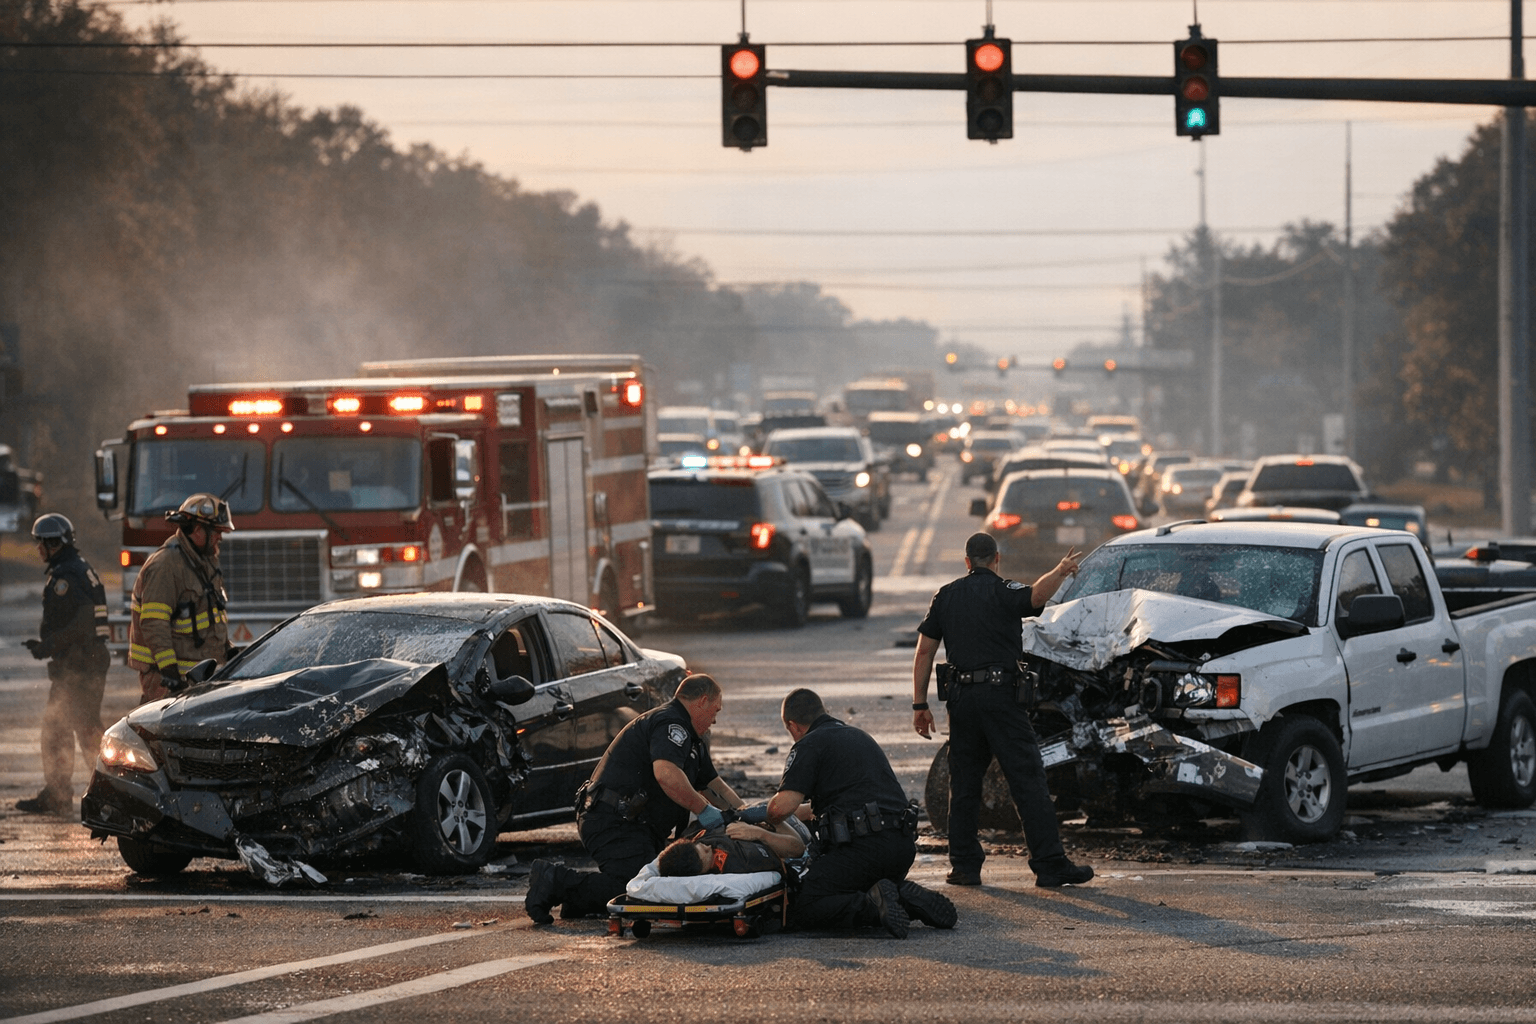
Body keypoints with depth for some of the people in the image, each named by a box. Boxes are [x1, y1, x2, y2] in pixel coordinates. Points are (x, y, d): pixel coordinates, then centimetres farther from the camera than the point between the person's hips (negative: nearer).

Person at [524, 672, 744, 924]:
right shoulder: (670, 723, -11)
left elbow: (713, 784, 32)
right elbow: (666, 773, -29)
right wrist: (703, 810, -22)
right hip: (613, 822, -11)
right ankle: (554, 881, -16)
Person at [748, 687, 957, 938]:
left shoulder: (809, 745, 1)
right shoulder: (860, 736, 27)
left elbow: (783, 806, -12)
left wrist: (762, 817, 11)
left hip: (863, 846, -8)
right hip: (904, 845, 8)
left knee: (802, 910, -5)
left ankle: (873, 906, -25)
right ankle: (907, 898, 1)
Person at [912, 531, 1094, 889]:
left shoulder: (945, 597, 12)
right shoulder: (1002, 592, -3)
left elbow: (924, 652, 11)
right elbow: (1036, 596, -28)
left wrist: (920, 704, 13)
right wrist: (1061, 572, -22)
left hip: (961, 698, 4)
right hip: (1001, 695, -4)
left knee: (964, 783, 13)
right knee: (1028, 780, -4)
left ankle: (964, 865, 11)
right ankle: (1050, 865, -7)